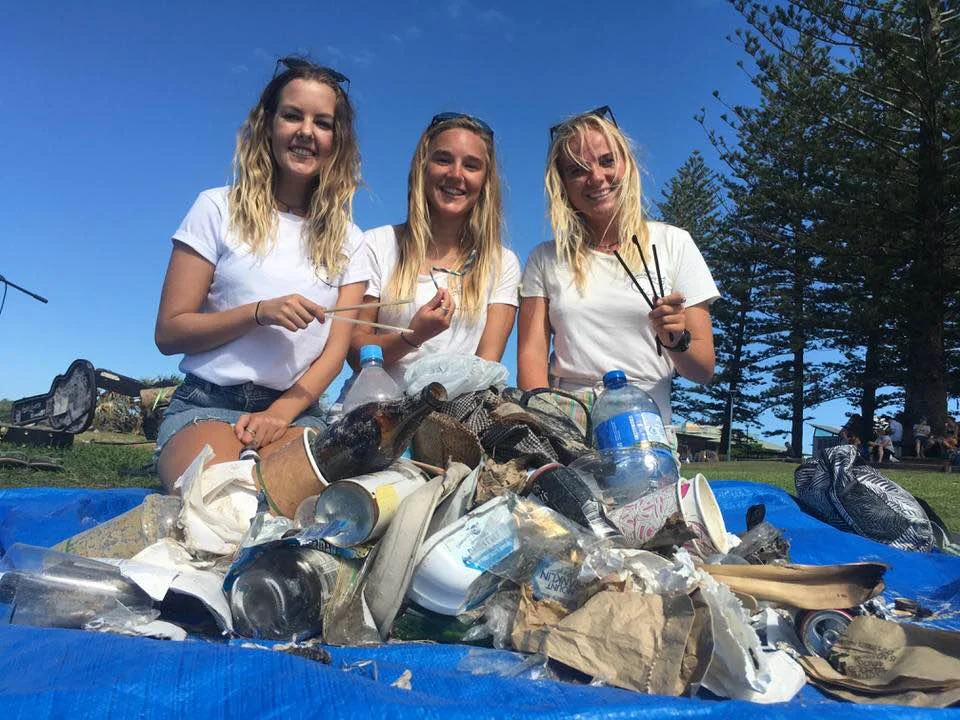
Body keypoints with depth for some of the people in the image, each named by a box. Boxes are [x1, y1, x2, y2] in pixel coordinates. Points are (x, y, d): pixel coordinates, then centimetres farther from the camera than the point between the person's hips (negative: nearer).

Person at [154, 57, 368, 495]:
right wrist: (260, 313, -15)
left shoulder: (346, 240, 11)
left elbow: (337, 348, 3)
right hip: (208, 404, -1)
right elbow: (169, 333, 0)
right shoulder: (218, 209, 4)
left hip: (296, 410, 2)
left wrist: (280, 414, -13)